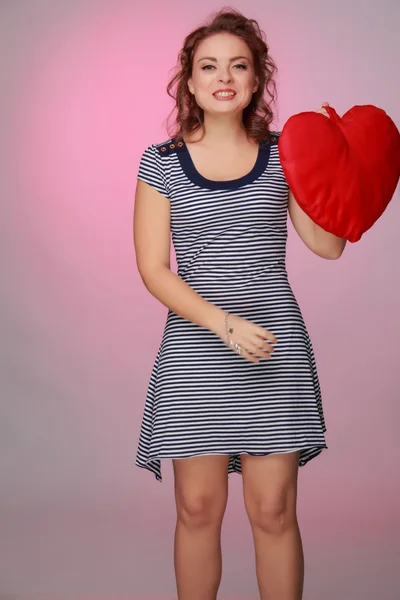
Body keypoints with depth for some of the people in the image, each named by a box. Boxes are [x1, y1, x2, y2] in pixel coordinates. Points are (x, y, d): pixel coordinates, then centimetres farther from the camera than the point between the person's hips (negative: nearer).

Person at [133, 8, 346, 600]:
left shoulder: (283, 157, 7)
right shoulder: (162, 163, 3)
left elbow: (328, 246, 5)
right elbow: (153, 269, -3)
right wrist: (224, 324, -14)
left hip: (276, 347, 1)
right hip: (194, 350, -1)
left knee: (274, 510, 3)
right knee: (198, 507, 5)